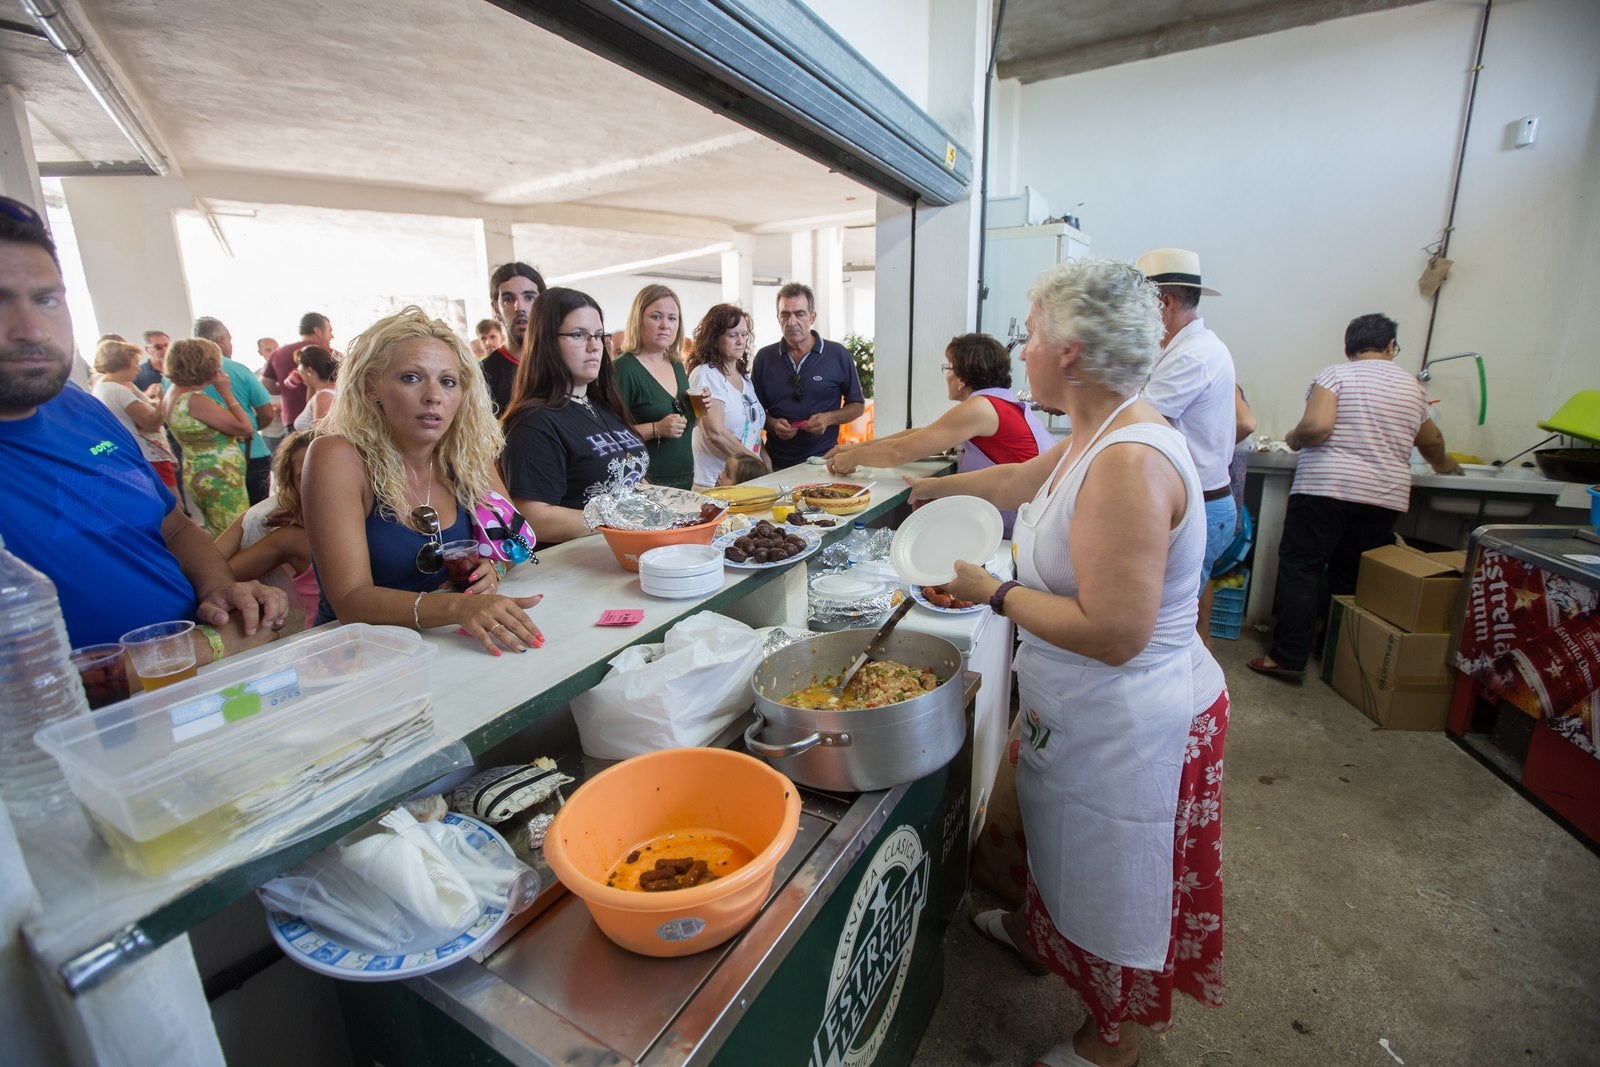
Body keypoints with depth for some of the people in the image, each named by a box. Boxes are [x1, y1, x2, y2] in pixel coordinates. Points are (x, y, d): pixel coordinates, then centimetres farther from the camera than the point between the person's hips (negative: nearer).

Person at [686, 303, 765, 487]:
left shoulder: (744, 376, 14)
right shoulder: (705, 375, -11)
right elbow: (716, 433, -20)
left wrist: (767, 468, 5)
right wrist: (758, 463, -13)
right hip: (715, 483, -7)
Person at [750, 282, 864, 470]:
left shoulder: (838, 355, 3)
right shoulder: (764, 358, 8)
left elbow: (857, 406, 9)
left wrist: (829, 419, -8)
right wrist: (772, 424, -6)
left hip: (823, 460, -1)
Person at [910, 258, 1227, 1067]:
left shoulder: (1128, 463, -31)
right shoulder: (1098, 436, 0)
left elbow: (1114, 633, -34)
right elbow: (1022, 478, 20)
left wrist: (994, 592, -21)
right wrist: (935, 488, 34)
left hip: (1127, 730, -9)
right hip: (1082, 711, 9)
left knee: (1113, 894, 17)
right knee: (1062, 845, 32)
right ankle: (1038, 931, 60)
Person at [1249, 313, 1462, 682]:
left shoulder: (1334, 374, -1)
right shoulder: (1412, 384, 16)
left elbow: (1316, 426, -18)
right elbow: (1431, 441, 30)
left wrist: (1292, 440, 3)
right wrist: (1442, 464, 50)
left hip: (1326, 488, -5)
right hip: (1386, 498, 5)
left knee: (1300, 570, -2)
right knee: (1351, 578, 13)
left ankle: (1288, 658, -4)